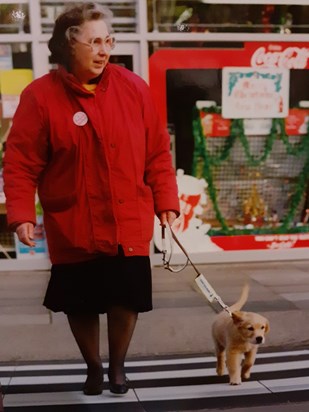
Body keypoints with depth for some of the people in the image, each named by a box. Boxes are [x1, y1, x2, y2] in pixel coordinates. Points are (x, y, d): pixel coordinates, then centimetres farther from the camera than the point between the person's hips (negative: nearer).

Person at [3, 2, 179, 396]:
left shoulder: (134, 88, -2)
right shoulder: (39, 96, -9)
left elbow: (157, 153, 2)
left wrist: (166, 203, -1)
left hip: (129, 226, 2)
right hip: (73, 229, -1)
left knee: (126, 300, 8)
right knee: (80, 305, 12)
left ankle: (117, 365, 37)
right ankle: (93, 367, 40)